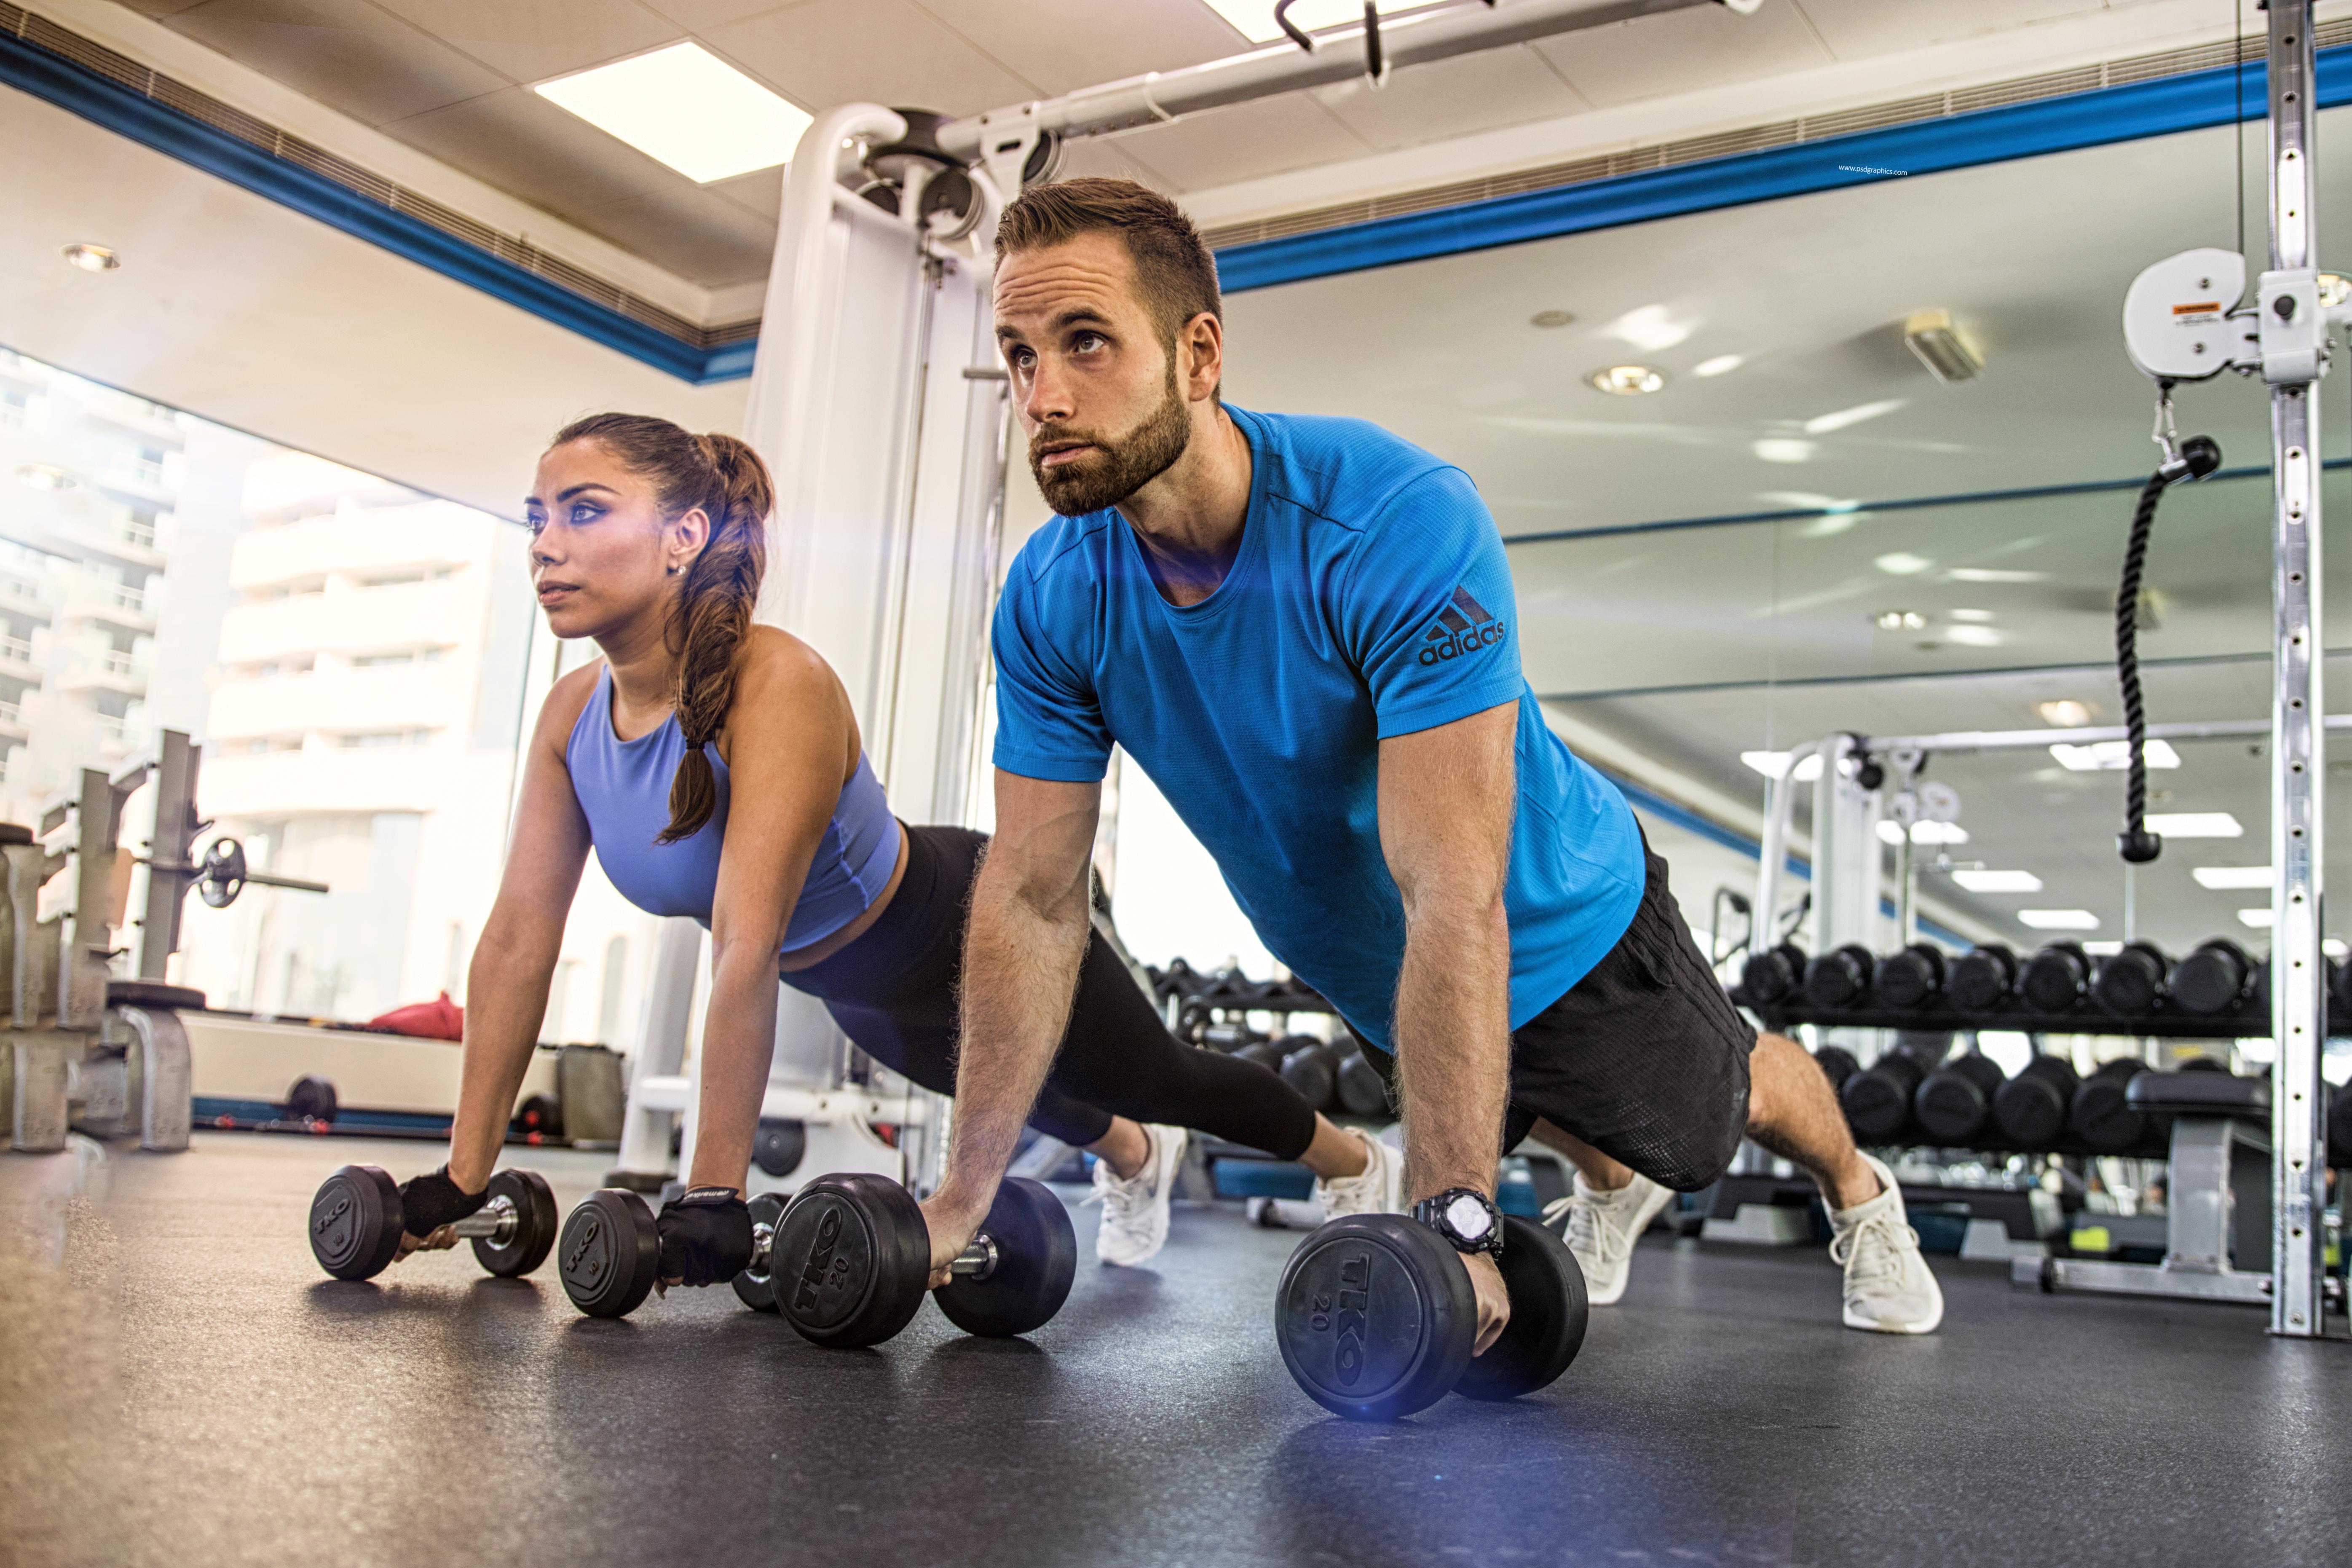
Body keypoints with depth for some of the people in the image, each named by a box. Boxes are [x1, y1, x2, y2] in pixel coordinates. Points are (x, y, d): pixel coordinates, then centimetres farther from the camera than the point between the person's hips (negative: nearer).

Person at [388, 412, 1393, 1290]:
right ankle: (1133, 1160, 69)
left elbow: (747, 947, -45)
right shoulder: (573, 714, -17)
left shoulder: (779, 686, -39)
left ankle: (1355, 1163, 47)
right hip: (862, 991, 7)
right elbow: (517, 937, -15)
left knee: (1157, 1081, 16)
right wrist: (464, 1177, -14)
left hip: (976, 929, -7)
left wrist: (715, 1195, -46)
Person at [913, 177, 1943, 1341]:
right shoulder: (1051, 600, -23)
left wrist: (1453, 1219, -42)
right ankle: (1613, 1187, 68)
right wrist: (965, 1191, -17)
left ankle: (1859, 1197, 57)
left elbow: (1453, 902, -41)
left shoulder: (1401, 527, -39)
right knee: (1549, 1122, 32)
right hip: (1371, 978, 5)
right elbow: (1033, 899, -16)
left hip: (1554, 927, -4)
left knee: (1720, 1108, 23)